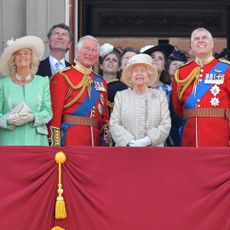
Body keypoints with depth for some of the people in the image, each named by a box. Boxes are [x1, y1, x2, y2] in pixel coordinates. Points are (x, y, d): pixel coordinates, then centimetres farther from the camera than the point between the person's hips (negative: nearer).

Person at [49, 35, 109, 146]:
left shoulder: (101, 82, 17)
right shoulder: (62, 77, -1)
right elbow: (55, 112, -8)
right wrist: (55, 144, -15)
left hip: (96, 140, 6)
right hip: (70, 141, -5)